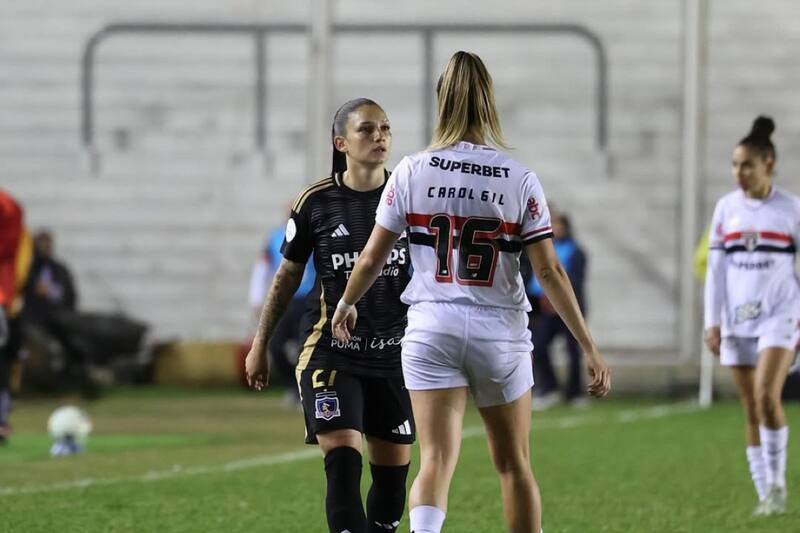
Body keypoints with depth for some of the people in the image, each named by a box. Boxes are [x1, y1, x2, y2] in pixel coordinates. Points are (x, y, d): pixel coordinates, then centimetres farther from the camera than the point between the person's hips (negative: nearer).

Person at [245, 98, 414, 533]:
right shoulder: (316, 203, -3)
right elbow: (287, 277, 8)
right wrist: (259, 346, 10)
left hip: (393, 356, 3)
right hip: (332, 355, -3)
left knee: (393, 474, 7)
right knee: (343, 464, -16)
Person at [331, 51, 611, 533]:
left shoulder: (412, 172, -3)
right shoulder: (519, 180, -4)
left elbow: (373, 258, 3)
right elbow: (549, 271, -6)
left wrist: (346, 305, 23)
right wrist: (590, 347, -2)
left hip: (432, 328, 0)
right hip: (500, 330, 0)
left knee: (436, 459, -7)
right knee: (514, 464, 16)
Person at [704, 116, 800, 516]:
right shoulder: (726, 208, 7)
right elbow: (715, 268, 9)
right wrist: (712, 322, 4)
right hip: (737, 318, 4)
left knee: (766, 396, -21)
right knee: (751, 410, 4)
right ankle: (766, 496, 11)